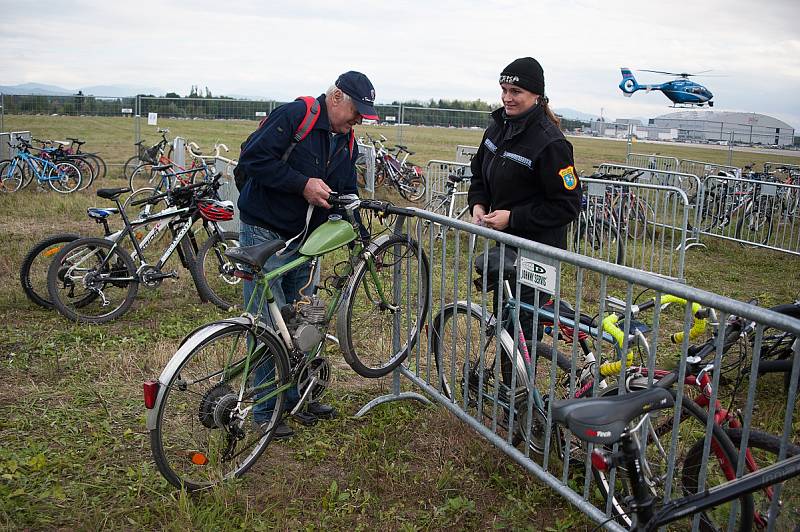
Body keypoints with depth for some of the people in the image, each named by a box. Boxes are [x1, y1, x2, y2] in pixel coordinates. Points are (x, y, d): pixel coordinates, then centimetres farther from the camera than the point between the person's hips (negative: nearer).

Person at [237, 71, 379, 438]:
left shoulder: (347, 143, 10)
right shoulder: (293, 115, -15)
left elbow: (345, 197, 15)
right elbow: (253, 158, -22)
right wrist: (302, 184, -23)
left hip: (304, 241, 8)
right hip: (264, 236, -7)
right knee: (269, 327, -3)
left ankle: (299, 397, 30)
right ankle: (265, 410, 12)